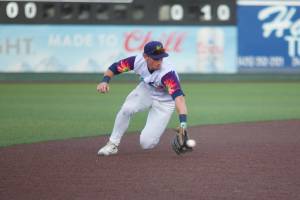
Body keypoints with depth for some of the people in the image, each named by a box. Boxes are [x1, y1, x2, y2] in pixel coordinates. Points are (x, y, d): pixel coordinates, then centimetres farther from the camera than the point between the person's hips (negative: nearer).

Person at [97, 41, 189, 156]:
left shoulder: (168, 72, -39)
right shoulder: (138, 61, -25)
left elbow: (178, 96, -51)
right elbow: (115, 67, -11)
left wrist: (183, 122, -64)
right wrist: (105, 81, -32)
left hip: (164, 102, -3)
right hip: (145, 91, 3)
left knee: (146, 143, -13)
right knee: (127, 108, -29)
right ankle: (112, 144, -10)